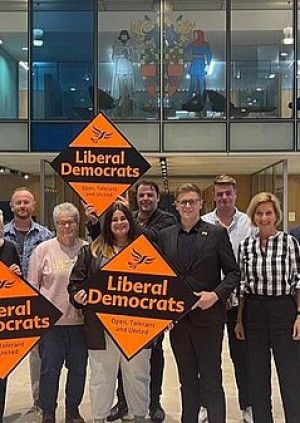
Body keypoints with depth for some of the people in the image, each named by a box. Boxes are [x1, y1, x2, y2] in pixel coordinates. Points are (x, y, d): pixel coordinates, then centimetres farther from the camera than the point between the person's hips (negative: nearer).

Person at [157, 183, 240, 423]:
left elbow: (233, 273, -2)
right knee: (187, 378, 15)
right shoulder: (165, 235, 8)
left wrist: (216, 294, -17)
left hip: (208, 315, -3)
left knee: (211, 380, 2)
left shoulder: (217, 233, -1)